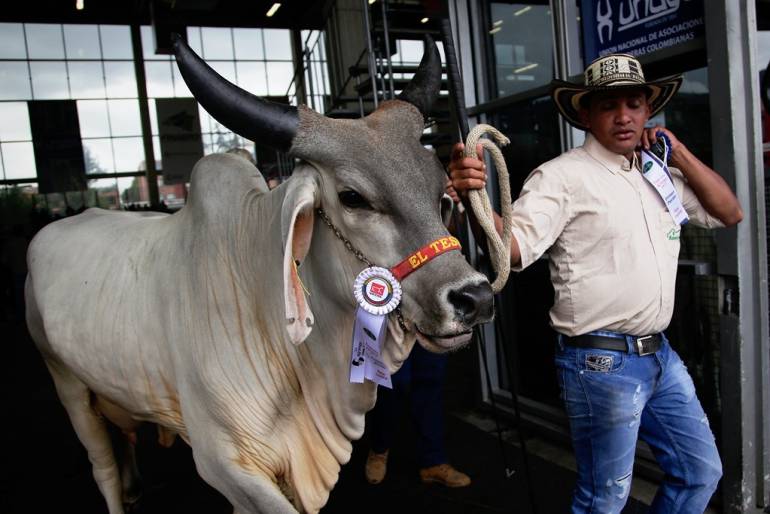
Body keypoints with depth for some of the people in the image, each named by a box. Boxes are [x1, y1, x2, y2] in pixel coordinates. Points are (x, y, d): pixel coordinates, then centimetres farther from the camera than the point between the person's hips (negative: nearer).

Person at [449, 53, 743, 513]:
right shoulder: (563, 176, -13)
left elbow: (730, 212, 14)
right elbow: (514, 247, -24)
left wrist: (679, 153, 3)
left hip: (660, 355, 8)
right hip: (602, 364, -7)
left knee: (702, 472, 22)